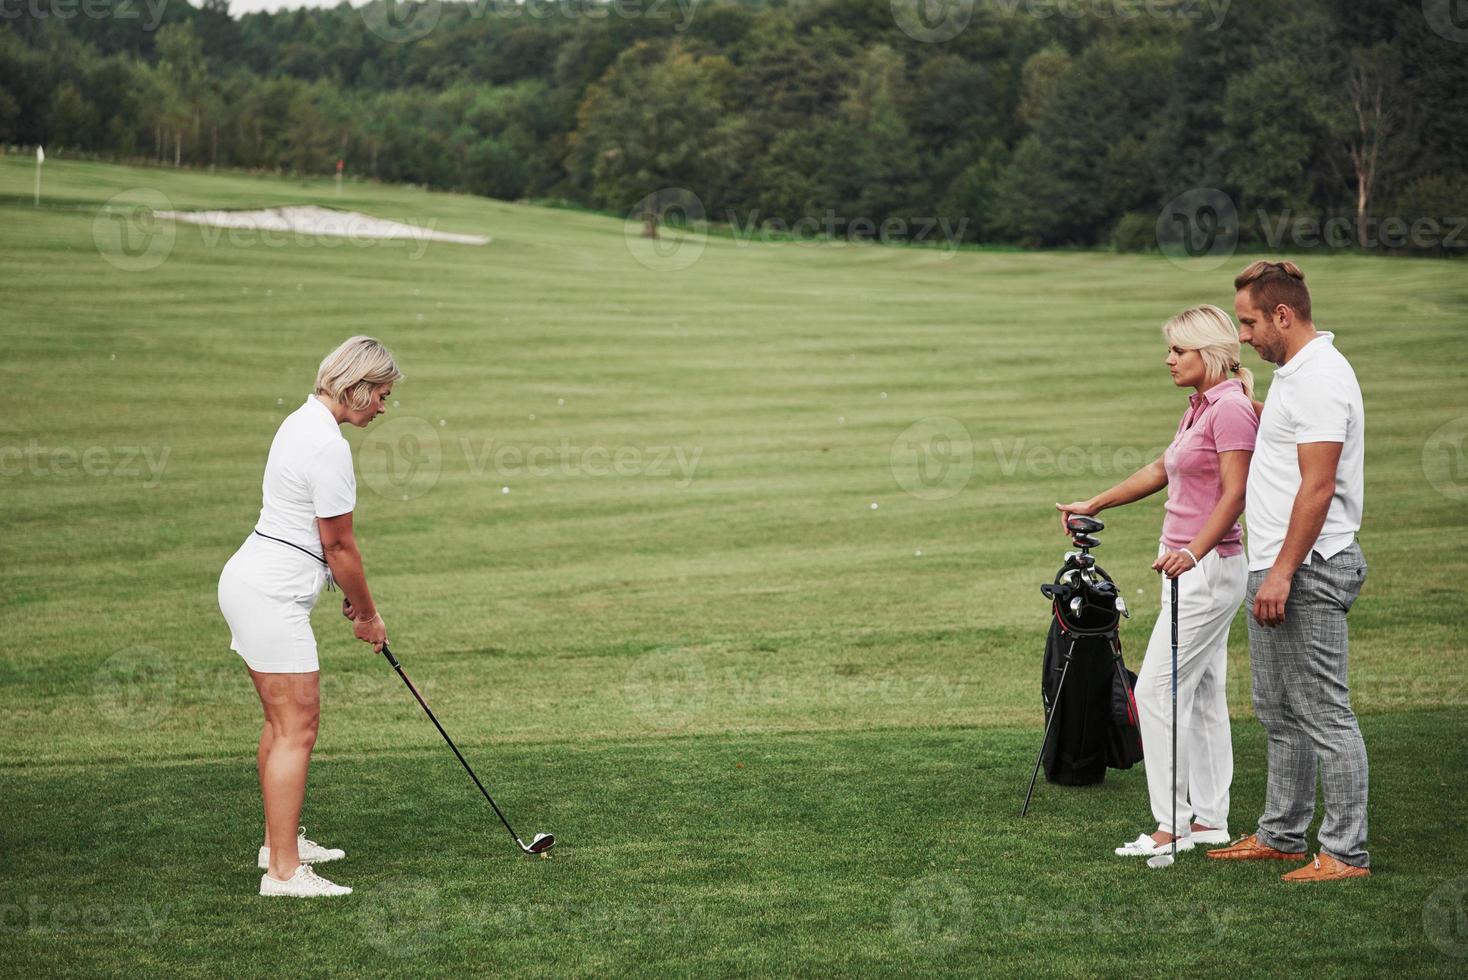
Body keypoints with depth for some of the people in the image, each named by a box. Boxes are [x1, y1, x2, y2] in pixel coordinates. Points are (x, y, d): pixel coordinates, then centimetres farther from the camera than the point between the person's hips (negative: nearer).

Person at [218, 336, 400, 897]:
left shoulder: (304, 422, 13)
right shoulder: (328, 446, -19)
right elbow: (339, 544, -12)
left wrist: (350, 594, 19)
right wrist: (368, 614, 1)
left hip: (253, 583, 11)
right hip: (272, 596, -10)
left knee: (283, 721, 18)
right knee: (298, 727, -9)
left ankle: (279, 841, 29)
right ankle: (284, 871, -9)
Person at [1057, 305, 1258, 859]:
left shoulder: (1231, 407, -15)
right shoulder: (1201, 407, 15)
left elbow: (1234, 493, -22)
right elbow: (1160, 471, 26)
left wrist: (1193, 551, -32)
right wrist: (1094, 506, 28)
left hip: (1209, 567, -10)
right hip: (1192, 568, 10)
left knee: (1157, 689, -10)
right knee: (1201, 692, 12)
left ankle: (1173, 824, -6)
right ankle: (1209, 819, 17)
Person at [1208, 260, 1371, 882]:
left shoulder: (1320, 378, -18)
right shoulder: (1293, 373, 15)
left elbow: (1318, 486, -23)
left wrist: (1283, 572, -24)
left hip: (1306, 573, -11)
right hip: (1276, 571, 11)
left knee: (1322, 714, -7)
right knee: (1279, 714, 17)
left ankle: (1346, 853, -3)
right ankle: (1281, 836, 26)